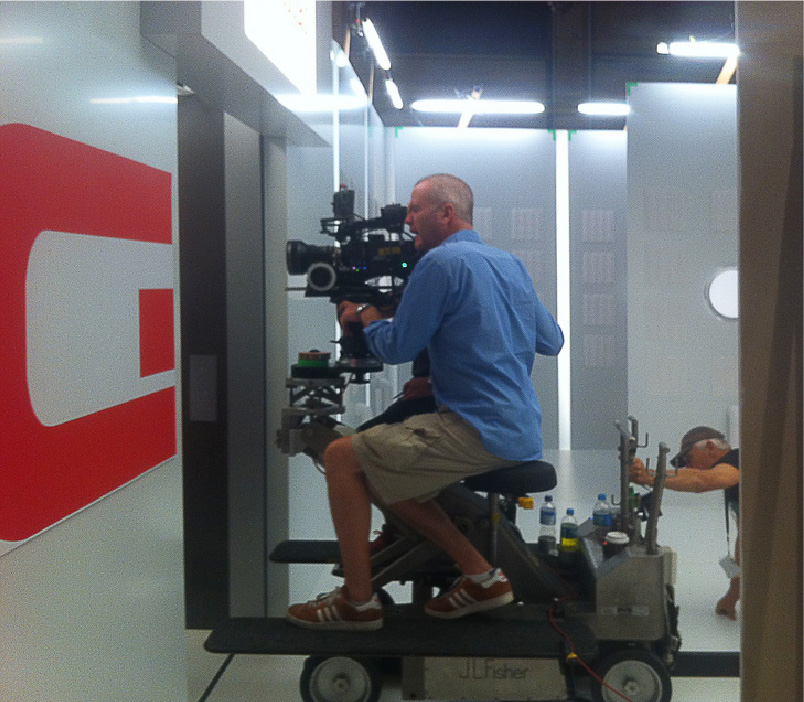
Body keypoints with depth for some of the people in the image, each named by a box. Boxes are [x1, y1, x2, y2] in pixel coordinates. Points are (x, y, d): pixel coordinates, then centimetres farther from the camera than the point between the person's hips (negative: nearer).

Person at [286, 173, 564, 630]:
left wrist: (366, 316, 13)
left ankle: (358, 602, 4)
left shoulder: (442, 262, -11)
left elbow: (396, 348, -8)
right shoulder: (512, 264, 15)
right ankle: (481, 575, 14)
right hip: (524, 435, 9)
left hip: (480, 433, -9)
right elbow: (553, 342, 22)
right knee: (383, 476, 19)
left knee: (342, 457, -2)